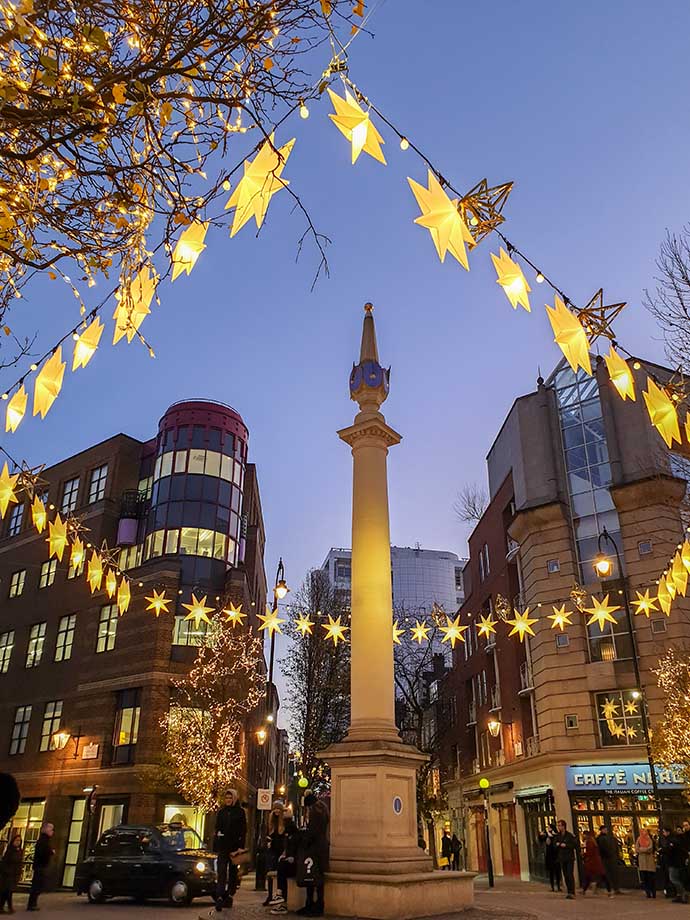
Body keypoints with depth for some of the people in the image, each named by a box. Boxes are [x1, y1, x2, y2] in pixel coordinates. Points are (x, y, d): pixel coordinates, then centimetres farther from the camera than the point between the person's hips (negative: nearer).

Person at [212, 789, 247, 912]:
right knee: (221, 871, -8)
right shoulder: (221, 812, 10)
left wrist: (240, 847, -11)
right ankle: (219, 897, -16)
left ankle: (229, 896, 14)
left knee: (232, 871, 6)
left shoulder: (240, 812, 1)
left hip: (234, 846, -2)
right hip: (223, 845, 2)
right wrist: (215, 846, 5)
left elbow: (243, 831, -2)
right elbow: (217, 829, 12)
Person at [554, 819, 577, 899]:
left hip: (570, 858, -6)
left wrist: (566, 845, -18)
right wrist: (557, 844, -7)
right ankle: (569, 892, 17)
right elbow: (554, 844, 14)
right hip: (562, 858, 6)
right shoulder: (557, 836, 7)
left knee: (570, 875, -11)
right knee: (565, 876, 9)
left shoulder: (569, 835, -9)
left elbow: (575, 845, -13)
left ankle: (572, 893, -9)